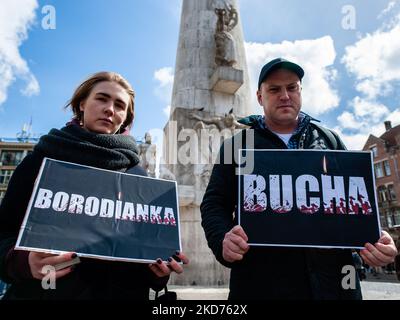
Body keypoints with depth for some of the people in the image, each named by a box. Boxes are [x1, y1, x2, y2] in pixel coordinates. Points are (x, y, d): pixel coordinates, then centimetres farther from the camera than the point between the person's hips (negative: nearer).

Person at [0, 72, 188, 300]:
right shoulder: (42, 160, 1)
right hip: (42, 291, -1)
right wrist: (23, 260, -20)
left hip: (120, 293, 2)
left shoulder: (138, 176, 3)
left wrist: (161, 265, -14)